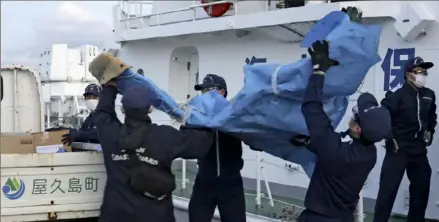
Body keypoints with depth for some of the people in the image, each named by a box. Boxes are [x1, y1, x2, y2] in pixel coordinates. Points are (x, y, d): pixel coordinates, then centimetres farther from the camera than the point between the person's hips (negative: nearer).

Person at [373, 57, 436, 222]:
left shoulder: (429, 95, 8)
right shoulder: (397, 95, -13)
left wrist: (429, 131, 12)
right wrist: (389, 138, -16)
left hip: (419, 150, 7)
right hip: (398, 149, -7)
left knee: (421, 190, 13)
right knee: (388, 189, -7)